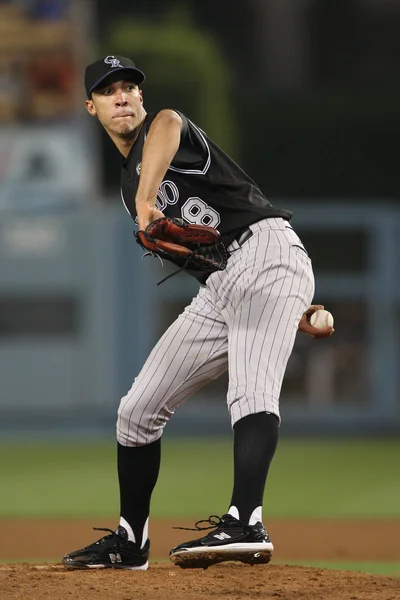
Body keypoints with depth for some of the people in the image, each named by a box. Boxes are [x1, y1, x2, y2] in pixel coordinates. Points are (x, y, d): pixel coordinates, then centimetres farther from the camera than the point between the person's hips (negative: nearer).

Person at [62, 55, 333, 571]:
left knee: (251, 393, -29)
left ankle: (244, 524, -47)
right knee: (138, 410, 9)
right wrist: (287, 309, 14)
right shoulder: (129, 185, 24)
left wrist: (148, 203, -46)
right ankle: (130, 542, 22)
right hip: (215, 292, 9)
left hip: (267, 247, -9)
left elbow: (167, 126, -27)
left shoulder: (163, 125, 2)